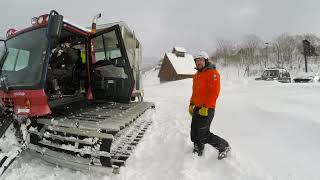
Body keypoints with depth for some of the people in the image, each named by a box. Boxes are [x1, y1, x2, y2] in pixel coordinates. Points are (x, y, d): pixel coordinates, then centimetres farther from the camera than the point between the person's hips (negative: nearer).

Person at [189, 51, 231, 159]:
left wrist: (206, 107, -22)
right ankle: (197, 152, 33)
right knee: (194, 134, 13)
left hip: (206, 110, -8)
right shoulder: (196, 75, 17)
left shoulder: (212, 73, -10)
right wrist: (191, 104, 16)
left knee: (203, 135, -5)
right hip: (197, 108, 9)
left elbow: (214, 92, -19)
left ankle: (224, 147, 17)